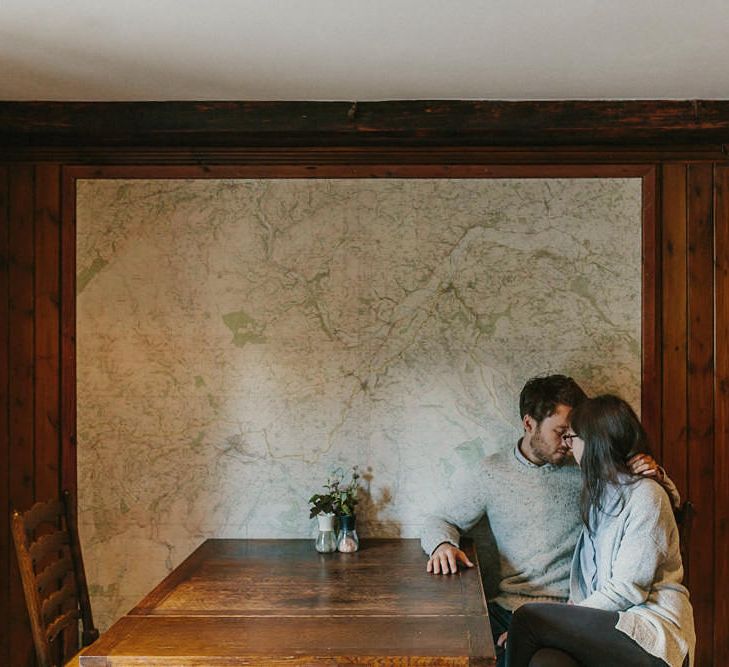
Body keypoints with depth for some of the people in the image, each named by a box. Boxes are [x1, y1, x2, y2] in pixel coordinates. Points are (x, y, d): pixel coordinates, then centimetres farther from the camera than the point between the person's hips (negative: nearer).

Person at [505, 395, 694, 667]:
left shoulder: (646, 496, -7)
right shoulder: (601, 493, 21)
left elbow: (628, 590, -14)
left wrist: (565, 620, -12)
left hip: (652, 632, -6)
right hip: (607, 622, 6)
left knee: (527, 618, -23)